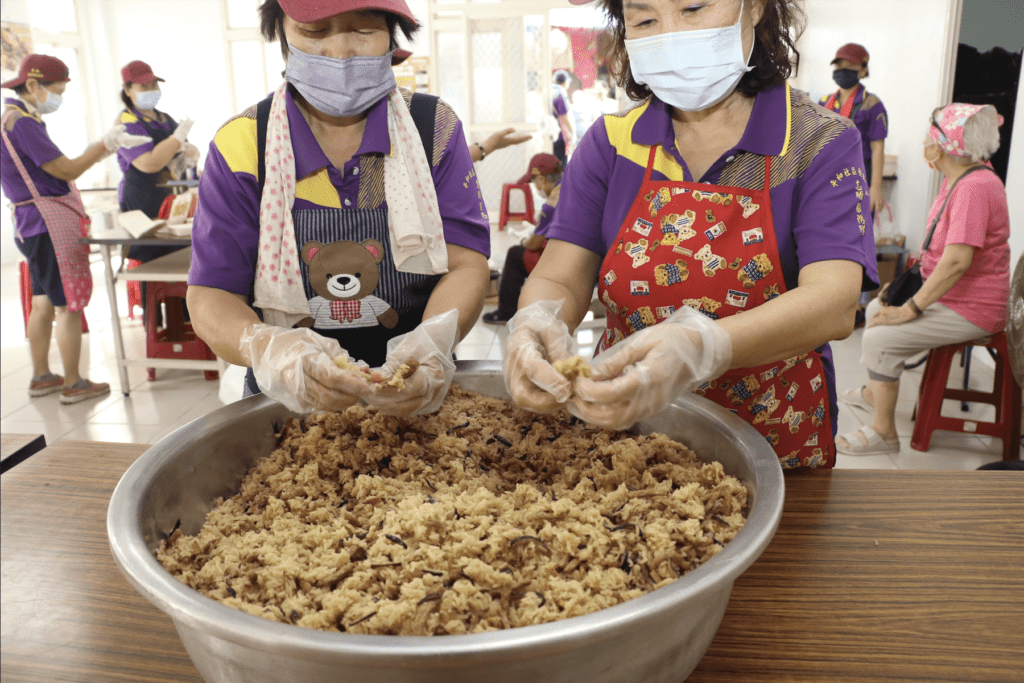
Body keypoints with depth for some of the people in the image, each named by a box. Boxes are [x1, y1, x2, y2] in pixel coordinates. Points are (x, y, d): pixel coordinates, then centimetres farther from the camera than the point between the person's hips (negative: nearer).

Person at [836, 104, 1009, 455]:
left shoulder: (975, 187, -26)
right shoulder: (957, 179, 6)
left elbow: (957, 261, -33)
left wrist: (911, 309, -27)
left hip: (970, 309, -11)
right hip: (945, 294, 11)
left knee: (880, 337, -22)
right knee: (876, 308, 21)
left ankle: (883, 431, -8)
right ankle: (873, 392, 37)